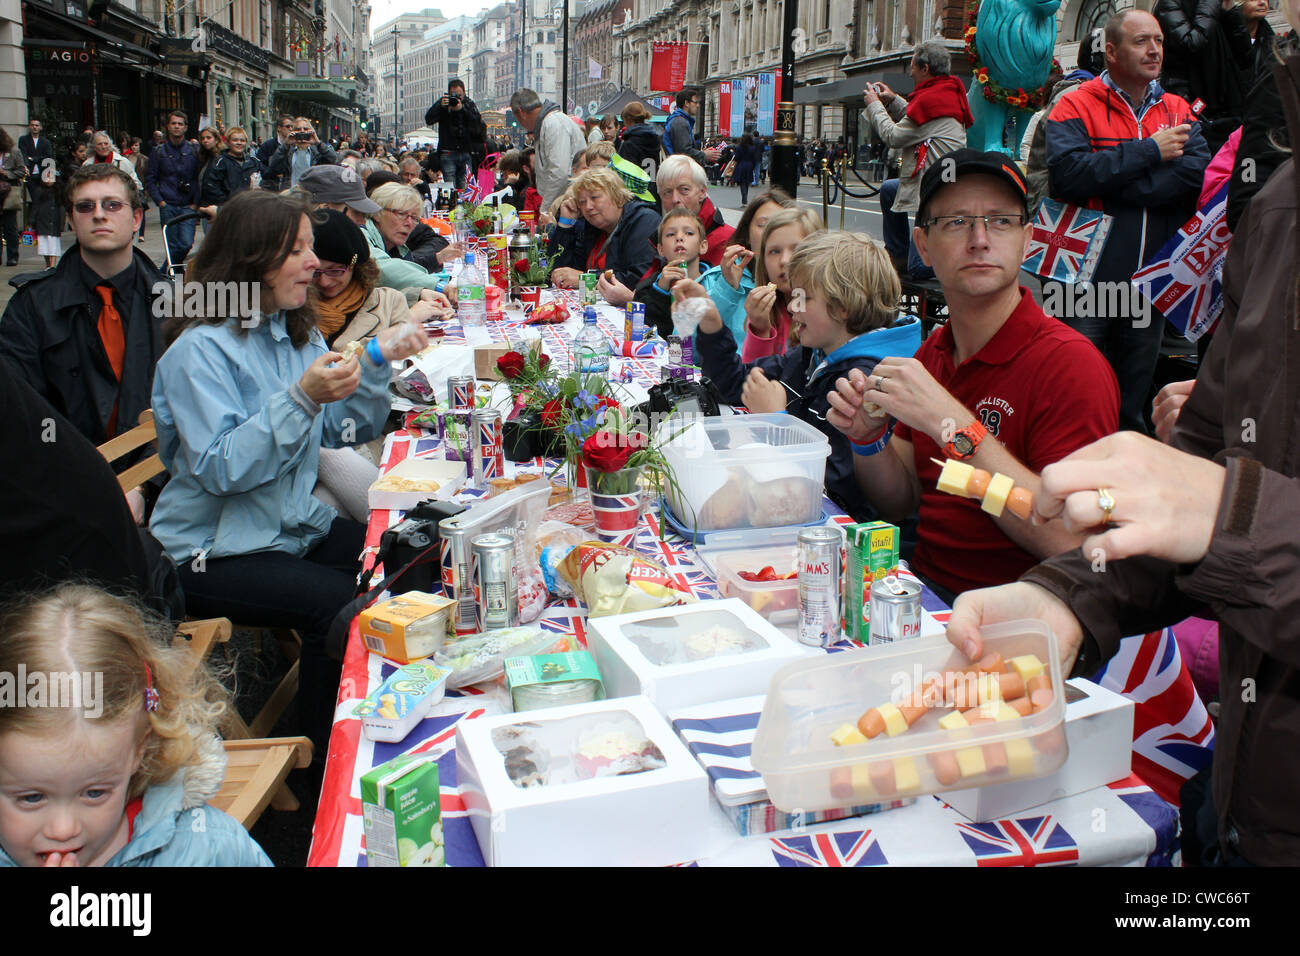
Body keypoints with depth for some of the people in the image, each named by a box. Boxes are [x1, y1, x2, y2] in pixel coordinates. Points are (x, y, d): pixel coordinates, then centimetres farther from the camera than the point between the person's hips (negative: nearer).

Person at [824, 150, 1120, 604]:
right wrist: (869, 436, -8)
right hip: (922, 581, 7)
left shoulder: (1071, 363, -15)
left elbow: (1072, 542, -24)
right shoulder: (932, 353, 8)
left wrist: (952, 424, -26)